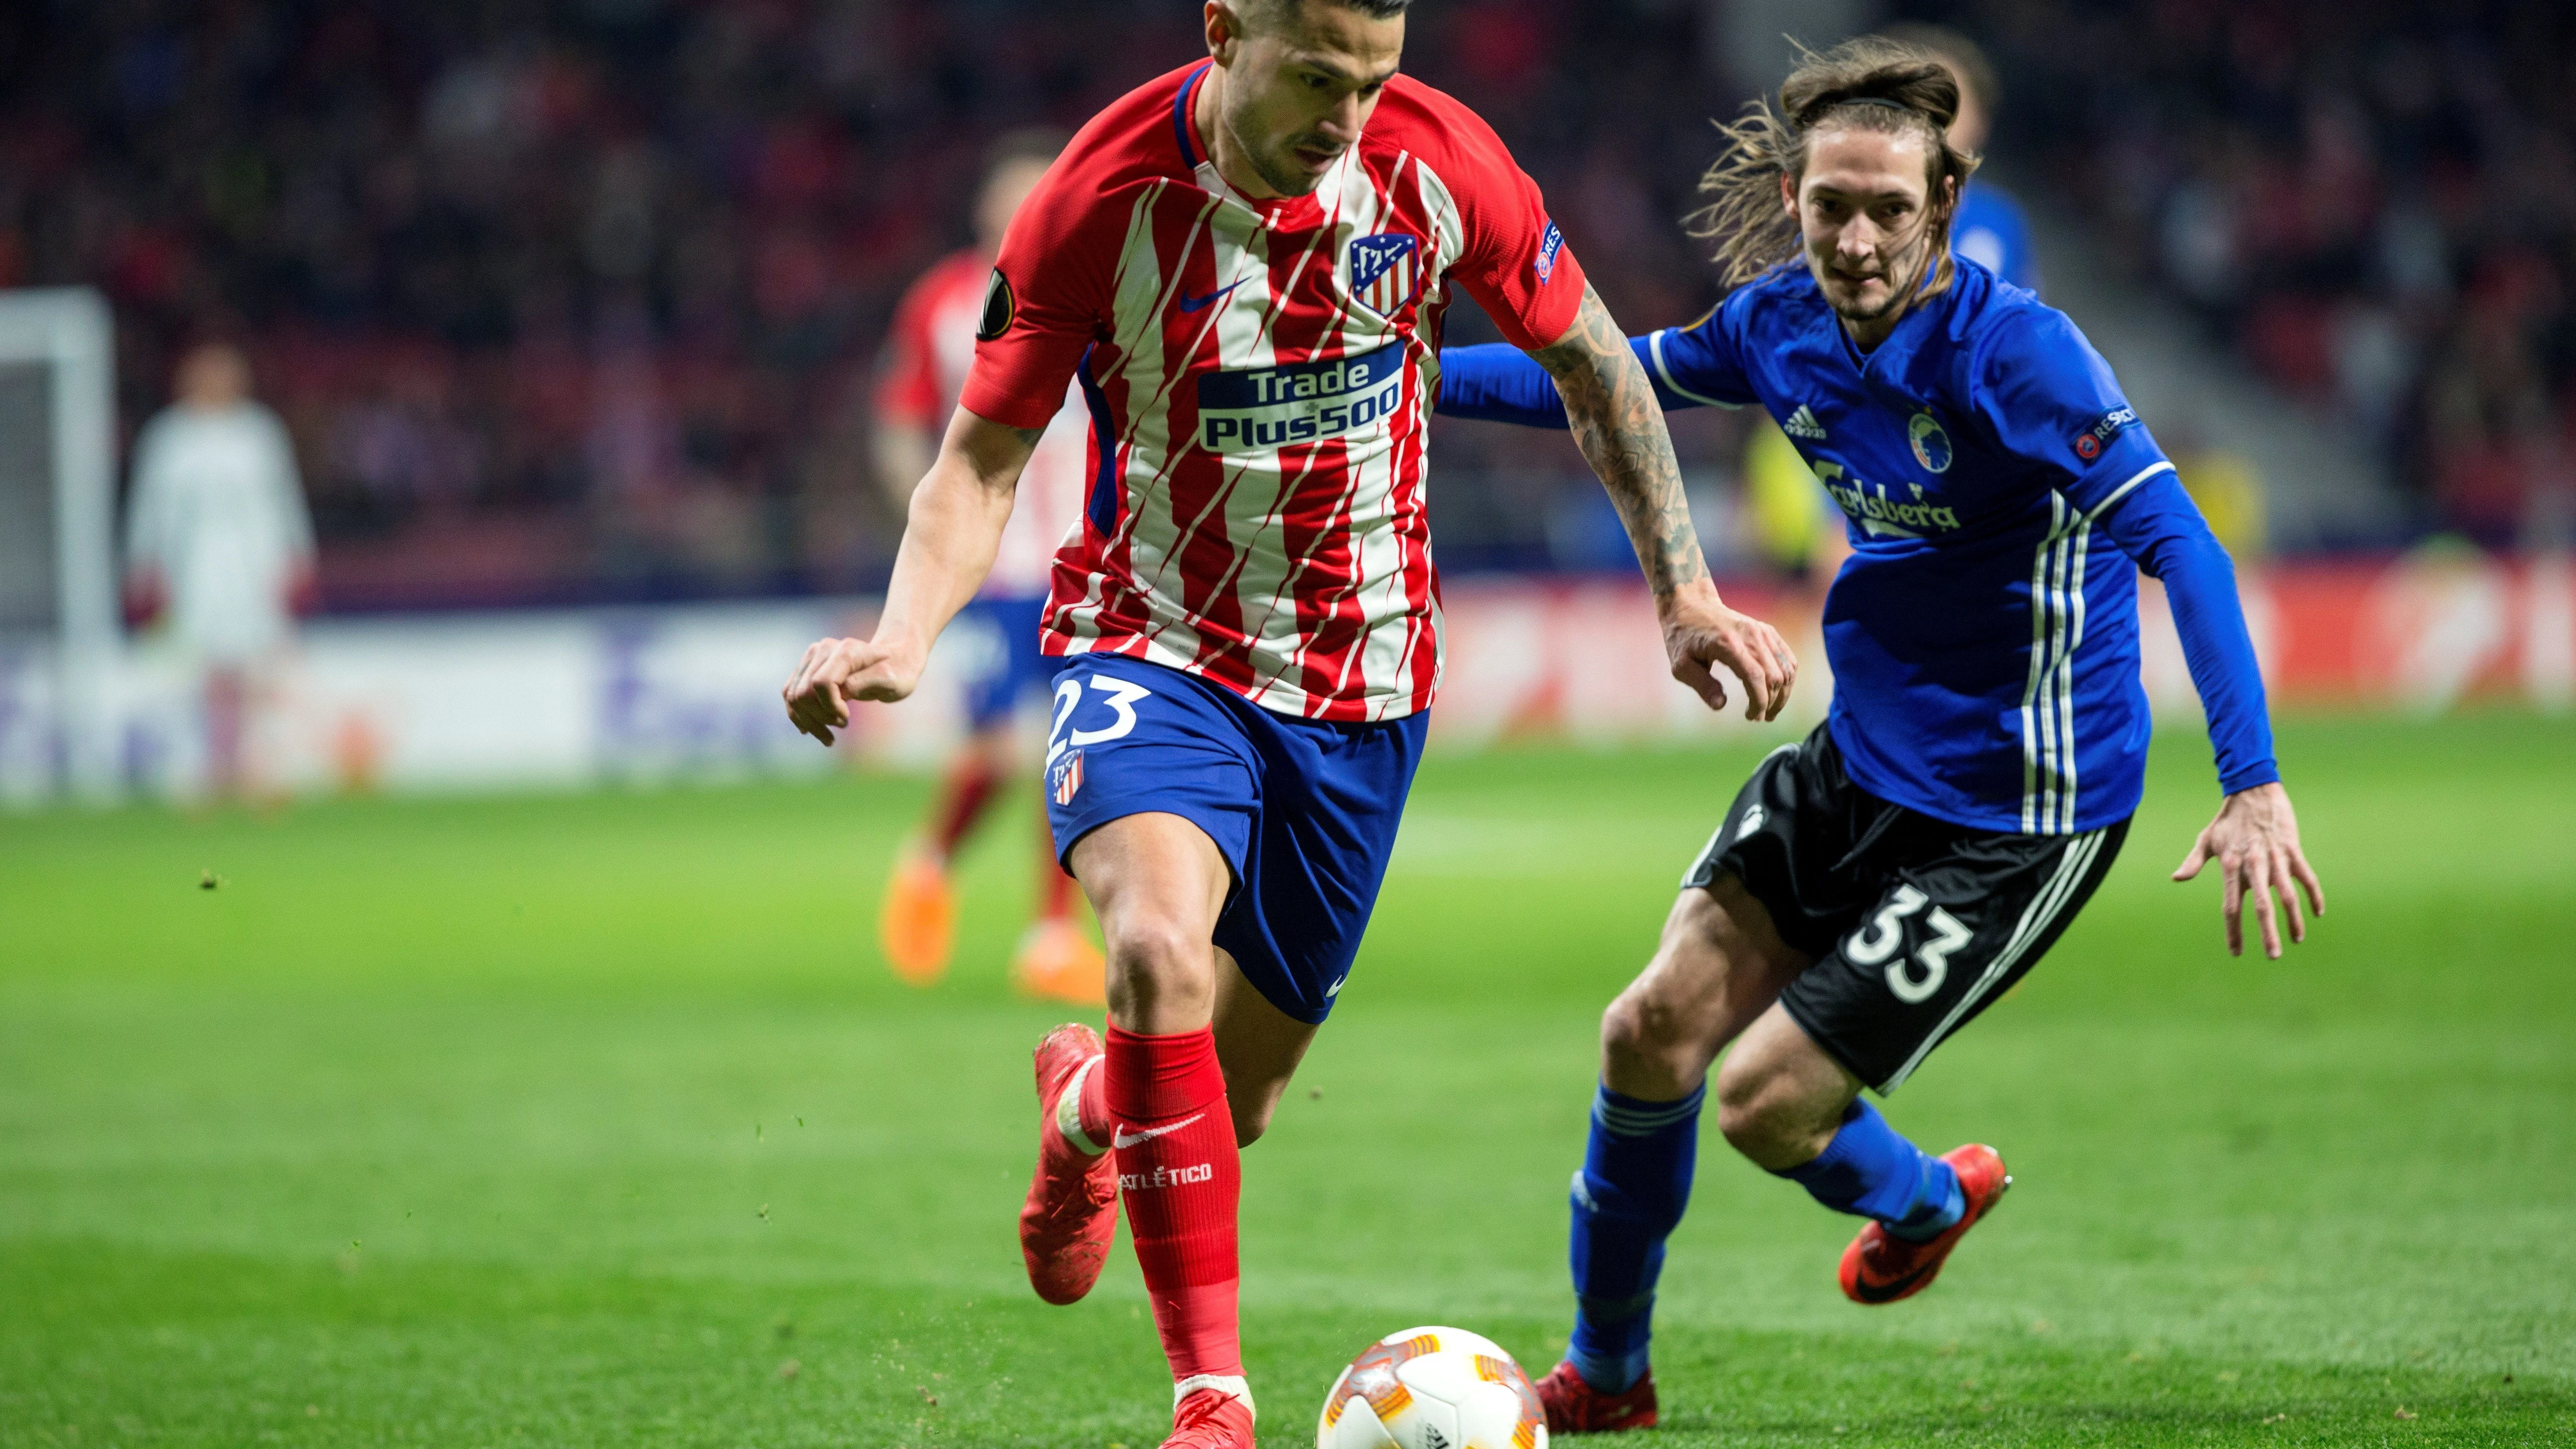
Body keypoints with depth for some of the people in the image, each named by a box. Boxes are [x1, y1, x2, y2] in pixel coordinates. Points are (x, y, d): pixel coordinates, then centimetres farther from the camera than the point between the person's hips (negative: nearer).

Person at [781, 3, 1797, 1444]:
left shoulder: (1434, 161, -12)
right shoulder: (1105, 199, -18)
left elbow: (1593, 361, 5)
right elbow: (984, 460, -10)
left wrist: (1685, 593, 0)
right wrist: (901, 638, -28)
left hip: (1361, 677, 3)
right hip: (1151, 645, -3)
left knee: (1232, 1097, 7)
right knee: (1160, 948, -33)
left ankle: (1089, 1106, 47)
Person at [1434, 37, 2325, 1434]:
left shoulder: (2009, 347, -25)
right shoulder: (1782, 322, -3)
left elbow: (2179, 545, -31)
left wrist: (2253, 790, -40)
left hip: (2015, 816, -7)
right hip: (1857, 758, 7)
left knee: (1763, 1100, -6)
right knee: (1653, 1030, -1)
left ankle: (1924, 1198, 31)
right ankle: (1603, 1376, 22)